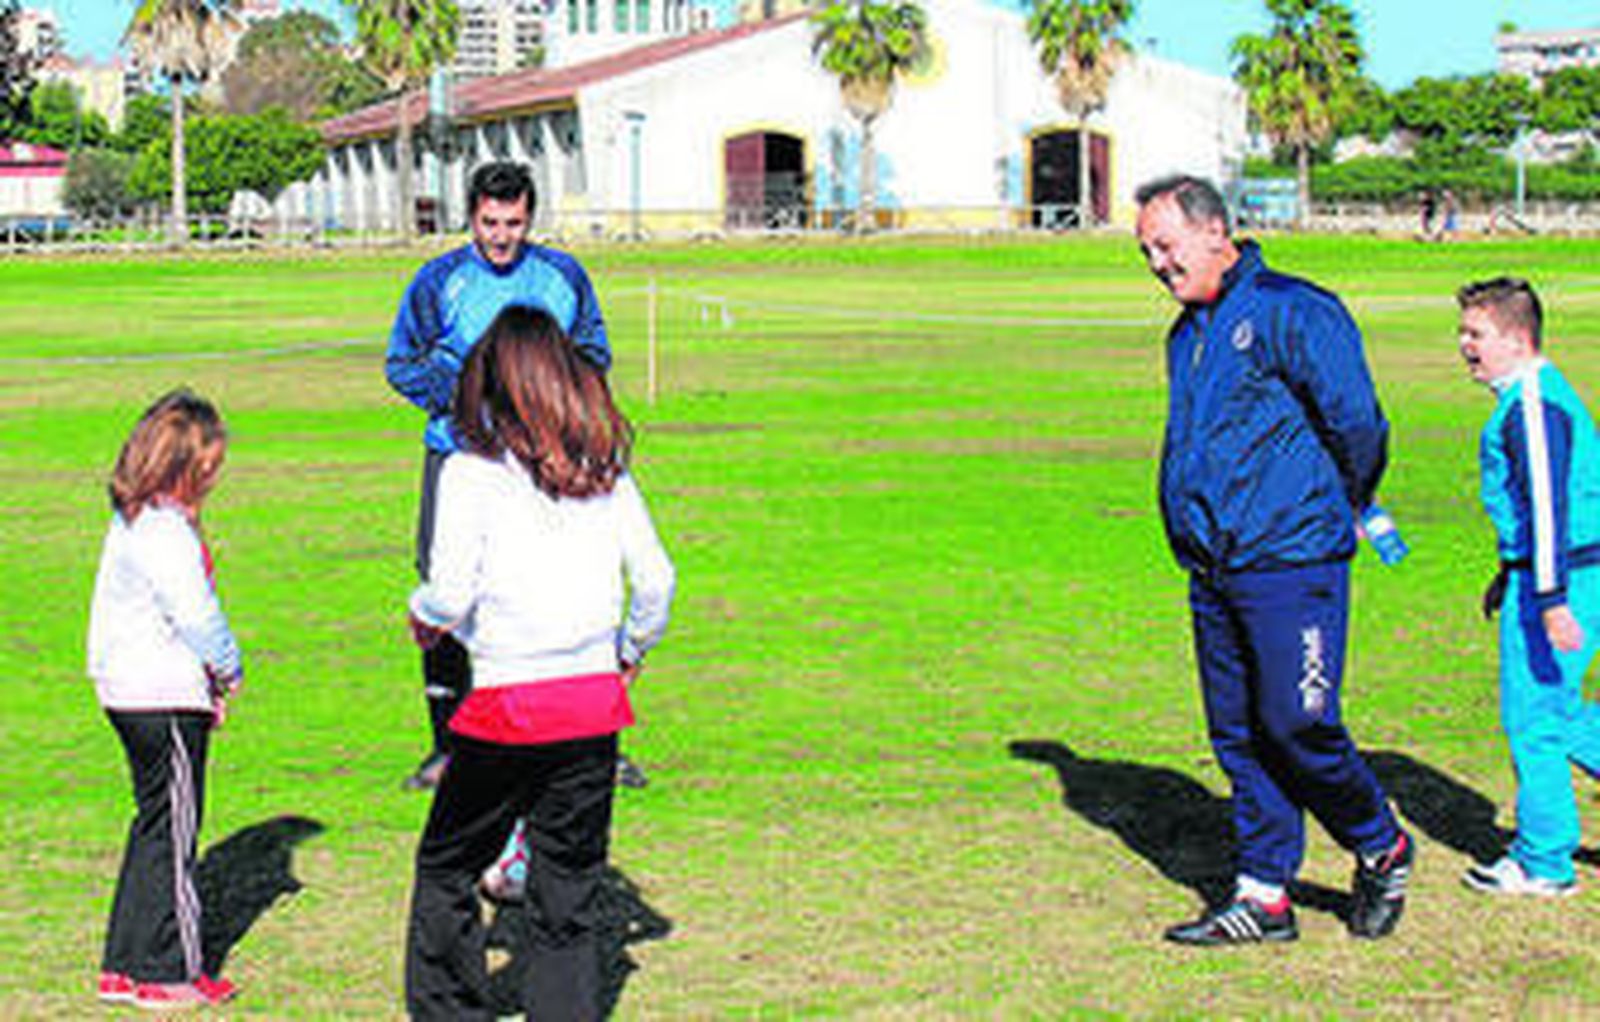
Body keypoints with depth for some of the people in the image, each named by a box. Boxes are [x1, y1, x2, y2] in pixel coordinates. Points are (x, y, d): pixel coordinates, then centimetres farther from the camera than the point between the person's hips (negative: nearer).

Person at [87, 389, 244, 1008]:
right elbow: (195, 614, -22)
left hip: (129, 691, 10)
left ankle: (125, 967, 21)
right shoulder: (164, 528, -19)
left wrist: (208, 677, 11)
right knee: (171, 831, -1)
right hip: (166, 699, -10)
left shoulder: (132, 520, 13)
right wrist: (229, 669, -5)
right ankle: (167, 973, 6)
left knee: (156, 826, 16)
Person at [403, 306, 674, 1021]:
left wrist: (423, 616, 8)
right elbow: (655, 576, 2)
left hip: (509, 702, -4)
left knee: (446, 869, 15)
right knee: (570, 889, 10)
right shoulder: (604, 467, 4)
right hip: (595, 698, 4)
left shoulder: (472, 471, -8)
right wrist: (631, 652, 19)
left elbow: (452, 593, -14)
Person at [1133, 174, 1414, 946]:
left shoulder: (1291, 313, -10)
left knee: (1297, 727, -7)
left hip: (1291, 567, -8)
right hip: (1213, 575, 8)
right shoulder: (1188, 333, 17)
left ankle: (1382, 851, 16)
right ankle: (1263, 896, 14)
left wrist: (1338, 514, 2)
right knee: (1240, 736, 8)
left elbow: (1359, 427, -11)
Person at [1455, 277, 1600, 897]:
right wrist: (1512, 573, 30)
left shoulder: (1533, 406, -18)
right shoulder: (1531, 398, 15)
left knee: (1534, 718, -2)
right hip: (1539, 576, 10)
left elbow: (1549, 504, -24)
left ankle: (1543, 862, 7)